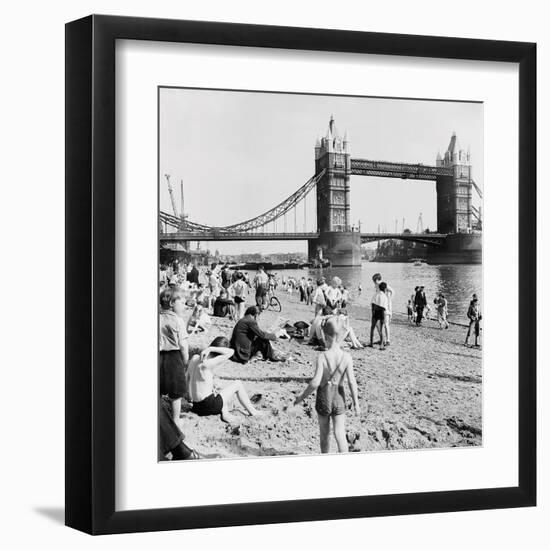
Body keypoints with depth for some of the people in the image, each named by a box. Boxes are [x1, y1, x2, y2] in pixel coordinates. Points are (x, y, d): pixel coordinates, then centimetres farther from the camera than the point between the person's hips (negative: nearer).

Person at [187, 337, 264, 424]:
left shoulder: (195, 358, 0)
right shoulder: (207, 364, -24)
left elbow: (188, 381, 12)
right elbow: (231, 352, -24)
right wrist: (210, 348, -22)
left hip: (196, 405, 8)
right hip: (208, 405, -8)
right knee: (238, 384, 9)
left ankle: (225, 412, 9)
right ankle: (252, 411, 19)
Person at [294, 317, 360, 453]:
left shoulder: (322, 357, -18)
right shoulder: (347, 357, -12)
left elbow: (315, 382, -22)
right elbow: (352, 382, -12)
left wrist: (302, 397, -9)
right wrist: (356, 403, -3)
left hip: (324, 397, -1)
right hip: (339, 397, 1)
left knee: (324, 434, 17)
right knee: (340, 434, 2)